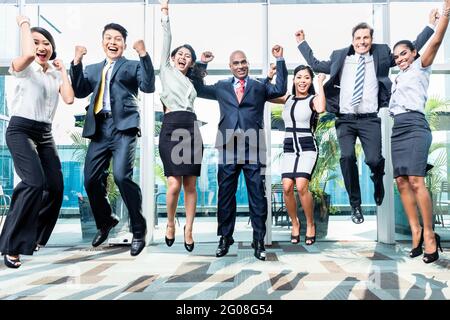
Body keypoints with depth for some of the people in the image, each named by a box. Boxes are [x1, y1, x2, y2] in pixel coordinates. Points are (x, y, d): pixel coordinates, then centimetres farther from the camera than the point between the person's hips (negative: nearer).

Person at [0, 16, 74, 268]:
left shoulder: (56, 73, 12)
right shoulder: (24, 68, -3)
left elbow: (69, 99, -4)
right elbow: (28, 54, -28)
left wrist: (63, 69, 3)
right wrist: (24, 24, -10)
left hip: (45, 133, 6)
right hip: (21, 130, -6)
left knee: (56, 187, 0)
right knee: (35, 183, -24)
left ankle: (34, 237, 21)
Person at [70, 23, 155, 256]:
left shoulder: (133, 66, 13)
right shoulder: (93, 69, 25)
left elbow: (148, 87, -5)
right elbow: (80, 91, 10)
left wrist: (143, 54, -12)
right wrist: (77, 62, 2)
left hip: (123, 127, -5)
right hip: (99, 129, 5)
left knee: (121, 175, -22)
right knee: (91, 180, 3)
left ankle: (139, 231, -7)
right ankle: (105, 221, 29)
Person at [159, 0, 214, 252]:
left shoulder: (192, 81, 24)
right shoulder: (166, 70, 15)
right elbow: (167, 40, 10)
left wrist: (203, 62, 30)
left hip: (191, 129, 4)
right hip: (171, 128, -4)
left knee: (190, 185, 1)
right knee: (175, 184, -12)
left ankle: (189, 230, 10)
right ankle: (171, 224, 12)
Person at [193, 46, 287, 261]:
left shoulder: (260, 87, 14)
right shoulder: (221, 87, 18)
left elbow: (281, 89, 5)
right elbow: (199, 89, 17)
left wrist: (280, 60, 3)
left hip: (253, 149, -1)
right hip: (228, 148, 2)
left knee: (257, 196, 2)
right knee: (225, 196, 6)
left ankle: (259, 241, 11)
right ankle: (225, 239, 19)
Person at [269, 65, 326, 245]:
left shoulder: (313, 99, 2)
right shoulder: (287, 98, 13)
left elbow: (320, 109, -21)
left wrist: (320, 84, -12)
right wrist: (269, 78, 8)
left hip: (307, 148, -3)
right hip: (289, 148, 3)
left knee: (301, 186, -21)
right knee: (287, 187, -14)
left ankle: (310, 224, 2)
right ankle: (294, 223, 10)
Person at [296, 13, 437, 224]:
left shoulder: (382, 55, 14)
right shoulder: (340, 57, 15)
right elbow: (315, 65, 24)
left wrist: (430, 26, 18)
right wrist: (302, 43, 27)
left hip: (370, 119, 0)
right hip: (345, 119, 1)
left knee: (373, 159, -16)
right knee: (347, 157, -18)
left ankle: (378, 179, 25)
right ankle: (355, 205, 0)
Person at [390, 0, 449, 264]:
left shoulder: (420, 68, 9)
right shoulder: (399, 77, 28)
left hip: (415, 127, -7)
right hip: (398, 131, 7)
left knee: (416, 182, -16)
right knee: (402, 182, -2)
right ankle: (416, 231, 1)